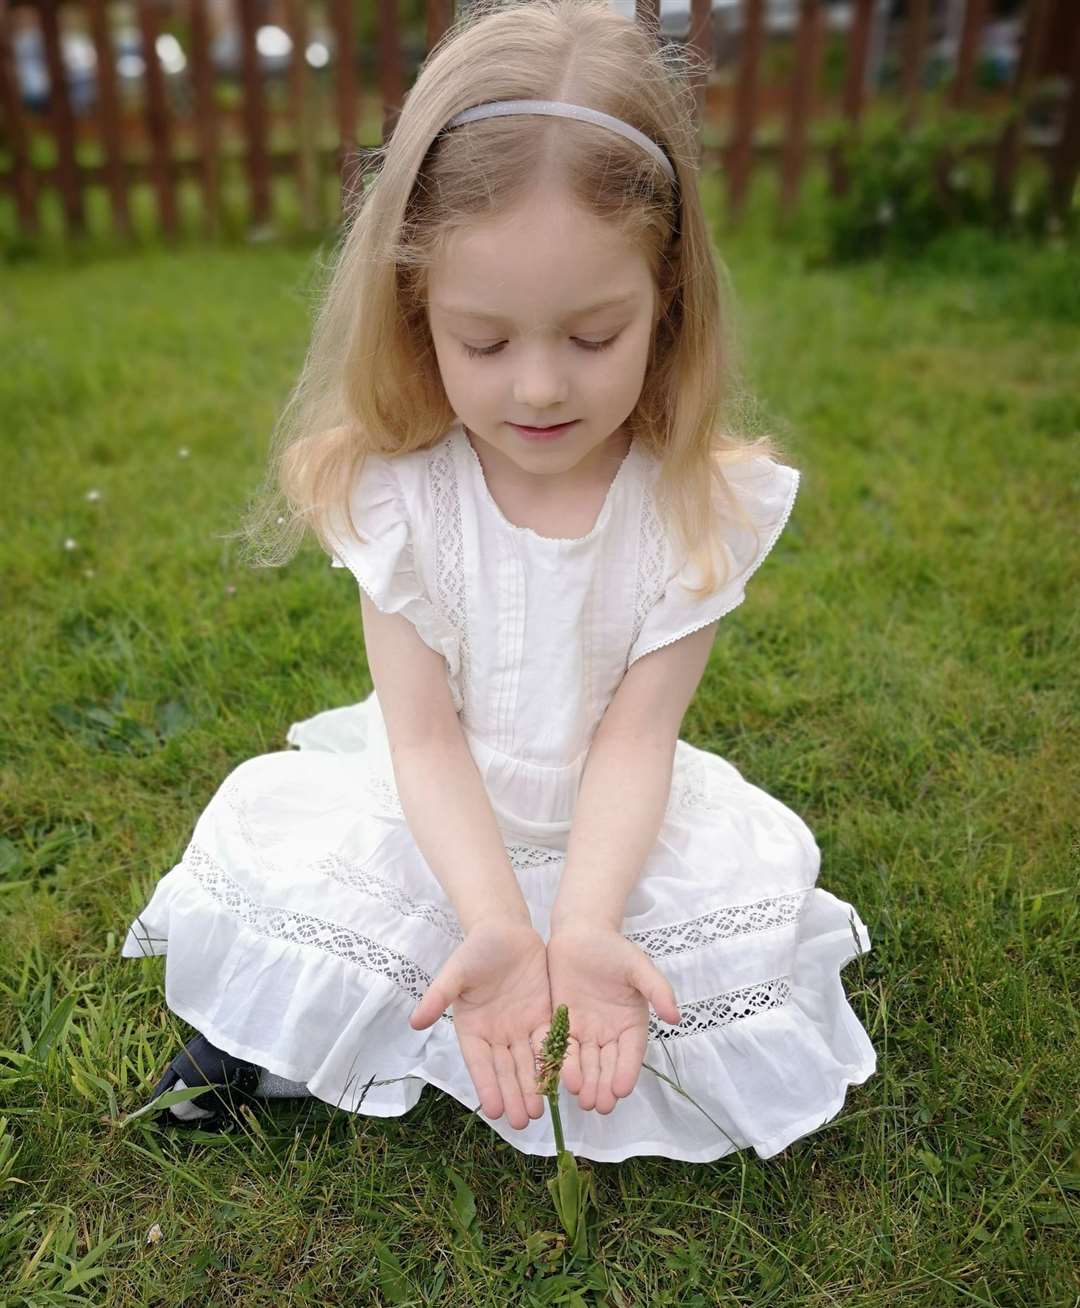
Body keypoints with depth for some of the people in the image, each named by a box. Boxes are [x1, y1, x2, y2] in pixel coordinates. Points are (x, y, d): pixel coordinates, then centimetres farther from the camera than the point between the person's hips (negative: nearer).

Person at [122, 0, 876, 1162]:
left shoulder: (700, 502, -17)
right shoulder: (396, 493, -17)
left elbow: (634, 735, -18)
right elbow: (426, 736, -18)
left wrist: (585, 927, -30)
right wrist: (495, 925, -30)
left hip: (613, 827, 1)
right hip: (438, 826, 1)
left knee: (748, 902, -19)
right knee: (263, 844, -15)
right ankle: (275, 1023, 16)